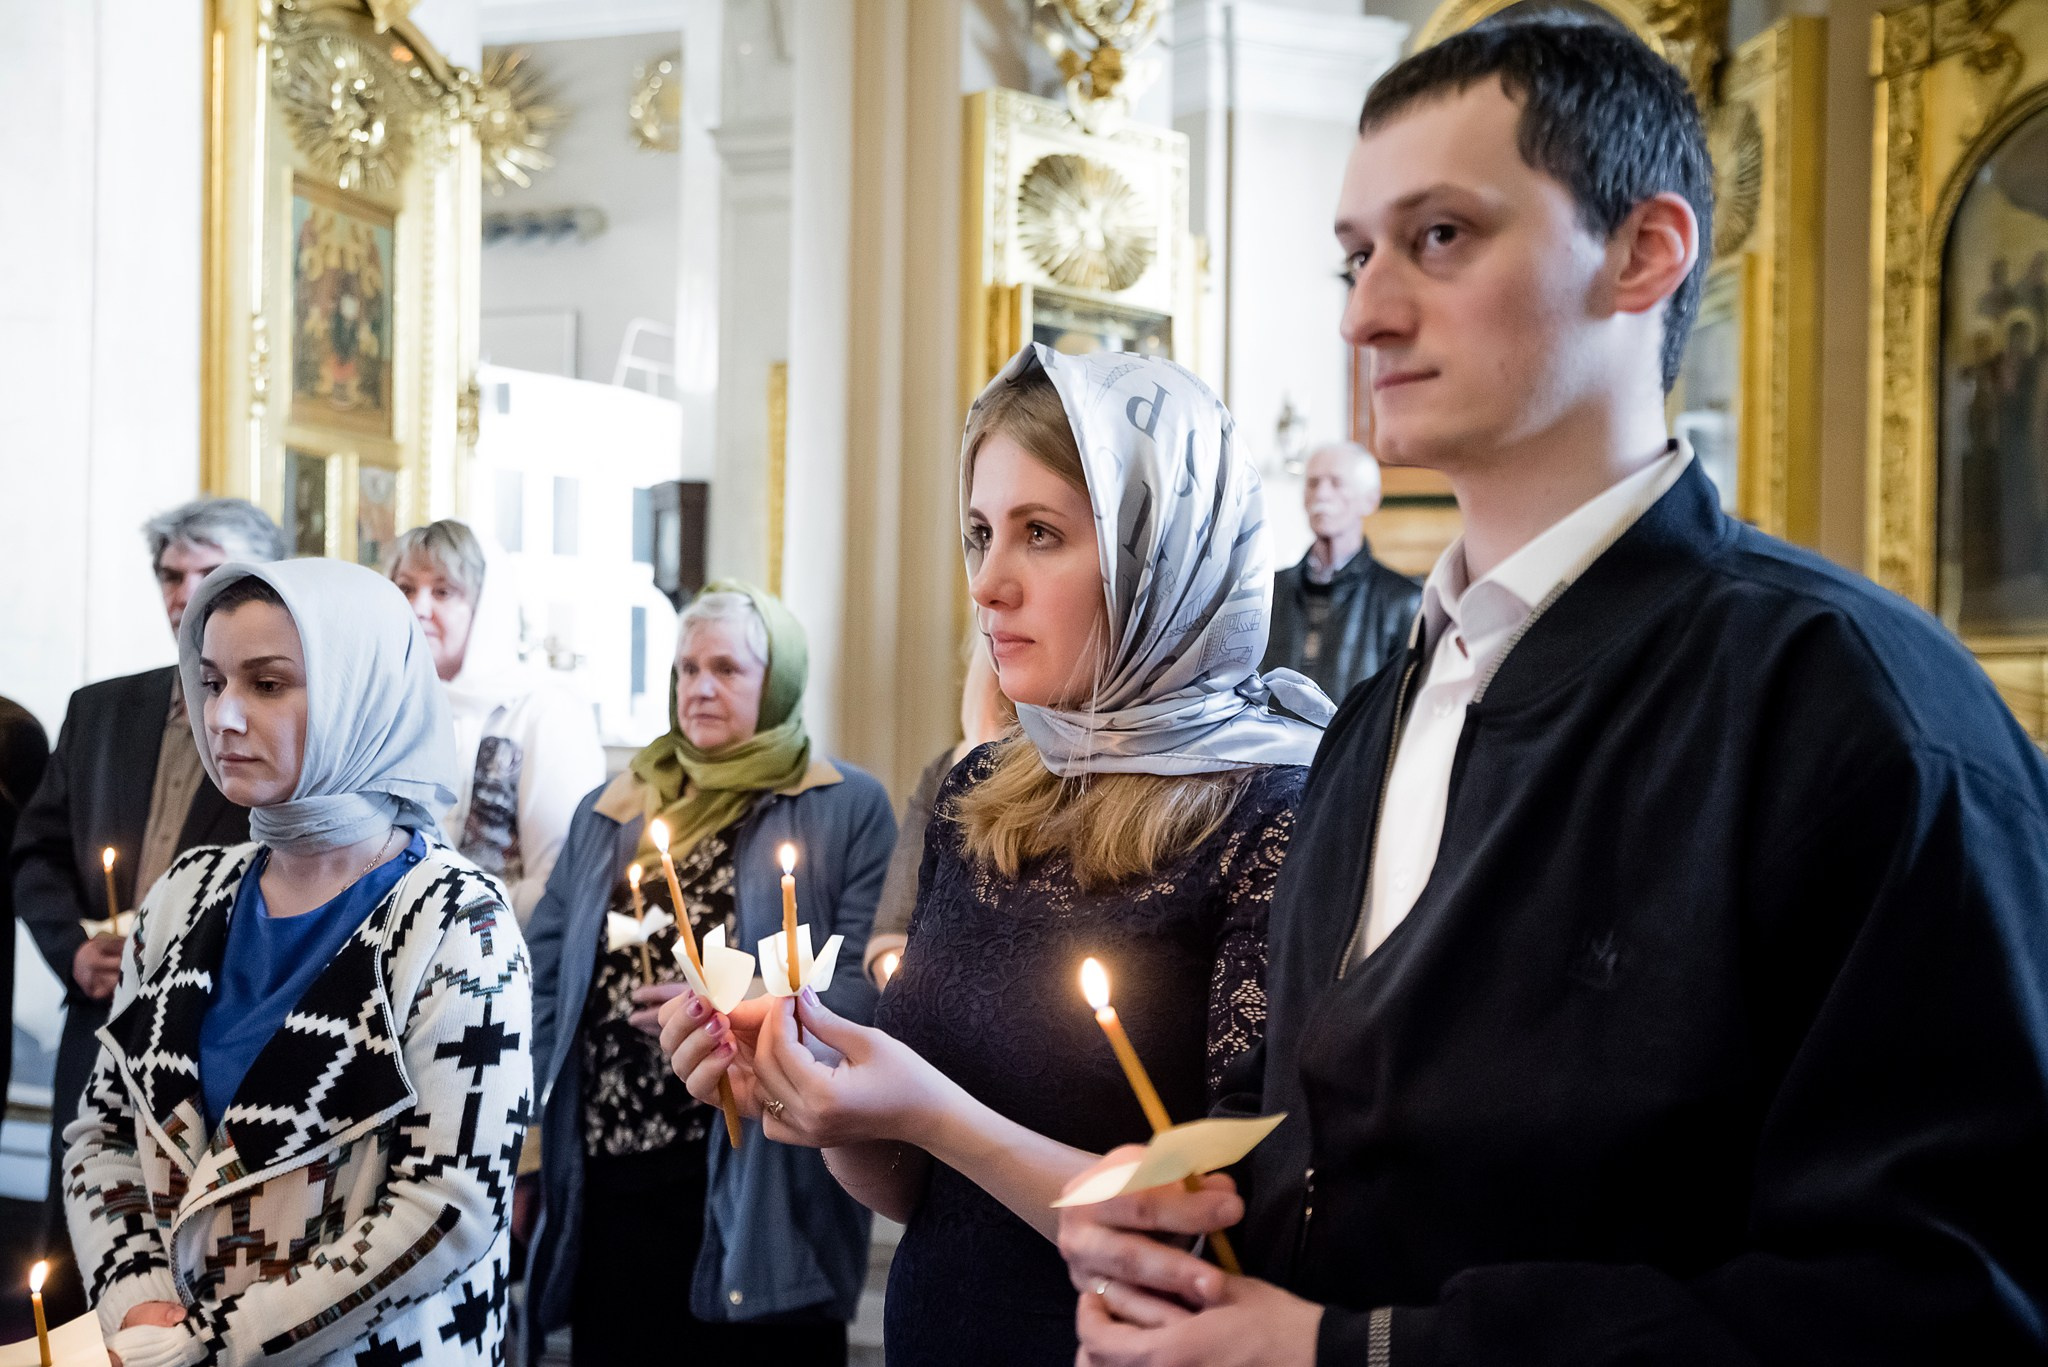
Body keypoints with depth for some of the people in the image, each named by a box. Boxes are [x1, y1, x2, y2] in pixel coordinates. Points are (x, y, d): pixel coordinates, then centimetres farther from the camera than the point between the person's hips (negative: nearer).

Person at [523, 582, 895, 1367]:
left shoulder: (848, 809, -2)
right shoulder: (611, 809, 14)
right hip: (609, 1173, 5)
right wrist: (540, 1102, 3)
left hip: (760, 1185, -4)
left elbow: (867, 985, -11)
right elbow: (547, 964, 13)